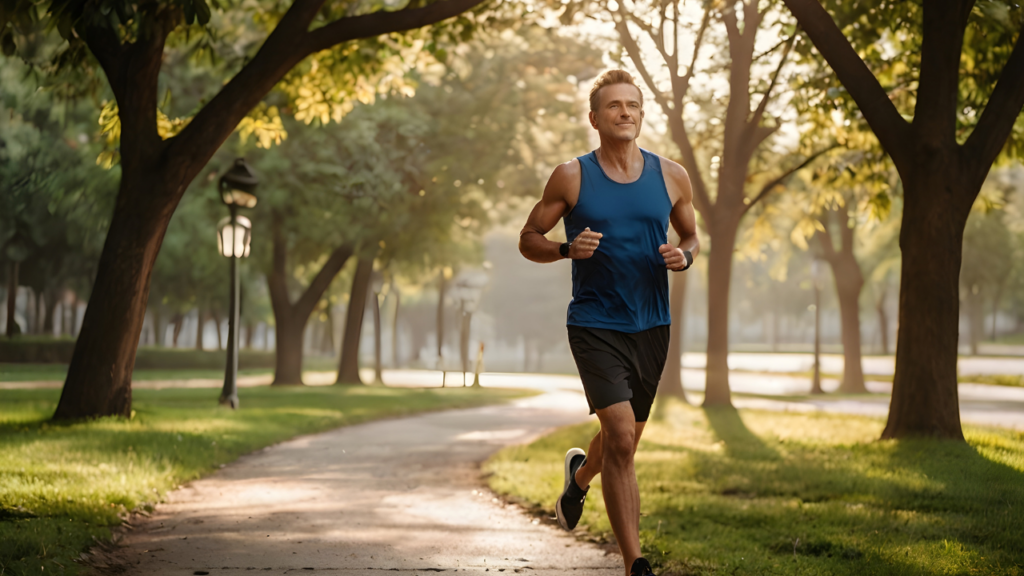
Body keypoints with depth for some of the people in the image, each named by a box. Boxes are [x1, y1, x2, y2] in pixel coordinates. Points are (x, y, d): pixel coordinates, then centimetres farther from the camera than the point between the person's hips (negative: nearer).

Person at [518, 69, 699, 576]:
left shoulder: (671, 177, 4)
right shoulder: (572, 177, -4)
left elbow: (691, 236, 17)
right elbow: (529, 239, 3)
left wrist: (685, 257, -7)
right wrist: (568, 248, -17)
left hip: (651, 327, 4)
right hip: (595, 325, -4)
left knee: (625, 440, 19)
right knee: (621, 437, -18)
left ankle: (580, 474, 55)